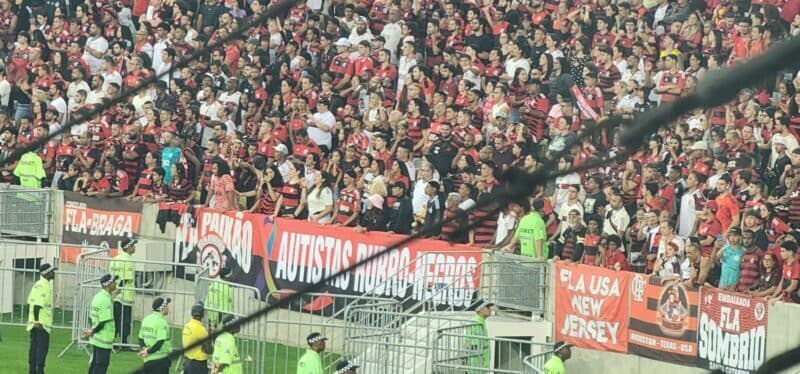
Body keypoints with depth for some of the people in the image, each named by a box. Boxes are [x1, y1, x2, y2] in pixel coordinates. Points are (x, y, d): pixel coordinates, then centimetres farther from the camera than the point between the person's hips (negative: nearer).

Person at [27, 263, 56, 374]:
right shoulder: (44, 286, -14)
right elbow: (37, 304, -22)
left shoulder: (37, 284, 15)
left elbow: (30, 302, 17)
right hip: (42, 323, -10)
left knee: (34, 347, 11)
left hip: (34, 322, 10)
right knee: (42, 348, -7)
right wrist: (37, 321, -23)